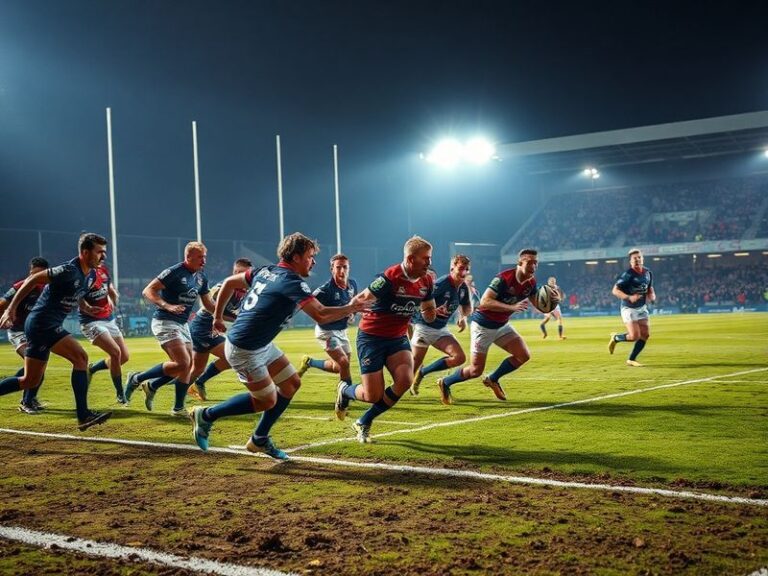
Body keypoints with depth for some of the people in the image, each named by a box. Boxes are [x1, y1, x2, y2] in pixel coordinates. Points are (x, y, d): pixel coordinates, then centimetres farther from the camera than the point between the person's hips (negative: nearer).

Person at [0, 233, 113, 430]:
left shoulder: (91, 276, 9)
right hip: (42, 323, -10)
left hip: (47, 325, 10)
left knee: (30, 381, 13)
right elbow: (33, 279, -15)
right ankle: (83, 417, -18)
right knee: (80, 357, -18)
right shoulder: (69, 271, -19)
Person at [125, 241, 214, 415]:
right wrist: (167, 306, -30)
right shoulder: (174, 272, -15)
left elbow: (208, 304, 17)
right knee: (183, 363, -18)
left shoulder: (201, 277, 9)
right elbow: (148, 291, -16)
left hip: (183, 324, 8)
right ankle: (137, 379, -2)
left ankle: (151, 386, 24)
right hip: (165, 322, -8)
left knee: (186, 366, 5)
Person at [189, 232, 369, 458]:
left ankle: (259, 439, 21)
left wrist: (218, 316, 19)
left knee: (292, 383, 11)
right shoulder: (293, 283, -21)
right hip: (244, 350, -9)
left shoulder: (266, 270, 5)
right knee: (267, 401, 1)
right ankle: (206, 415, 13)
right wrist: (350, 308, -10)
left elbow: (229, 282, 12)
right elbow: (321, 315, -25)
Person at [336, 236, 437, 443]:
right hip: (371, 337, -6)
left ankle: (364, 423, 4)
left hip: (398, 338, 6)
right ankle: (345, 390, 31)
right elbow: (362, 300, -22)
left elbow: (428, 313, 12)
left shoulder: (427, 281, -1)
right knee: (373, 395, -9)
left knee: (405, 381, -19)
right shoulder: (390, 278, -22)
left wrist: (431, 313, -11)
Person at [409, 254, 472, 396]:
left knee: (459, 358, -7)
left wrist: (464, 317, -3)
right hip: (424, 327, -7)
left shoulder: (463, 287, 0)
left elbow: (467, 307, 18)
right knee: (413, 365, -3)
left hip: (441, 330, 7)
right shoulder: (440, 284, -22)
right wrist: (433, 310, -37)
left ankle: (423, 372, 7)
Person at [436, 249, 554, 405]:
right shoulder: (503, 278, -28)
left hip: (502, 325, 7)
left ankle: (492, 379, 16)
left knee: (524, 355, -5)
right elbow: (484, 302, -34)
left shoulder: (531, 282, -4)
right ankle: (445, 383, 21)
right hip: (482, 325, -7)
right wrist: (512, 307, -41)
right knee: (476, 370, -4)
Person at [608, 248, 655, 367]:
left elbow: (650, 288, 18)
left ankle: (631, 359, 12)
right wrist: (629, 297, -33)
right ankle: (615, 338, 16)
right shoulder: (628, 275, -18)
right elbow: (615, 290, -19)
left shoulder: (648, 273, 3)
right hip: (629, 308, -7)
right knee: (635, 336, -16)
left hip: (642, 308, 7)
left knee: (645, 335, -2)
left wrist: (652, 295, -5)